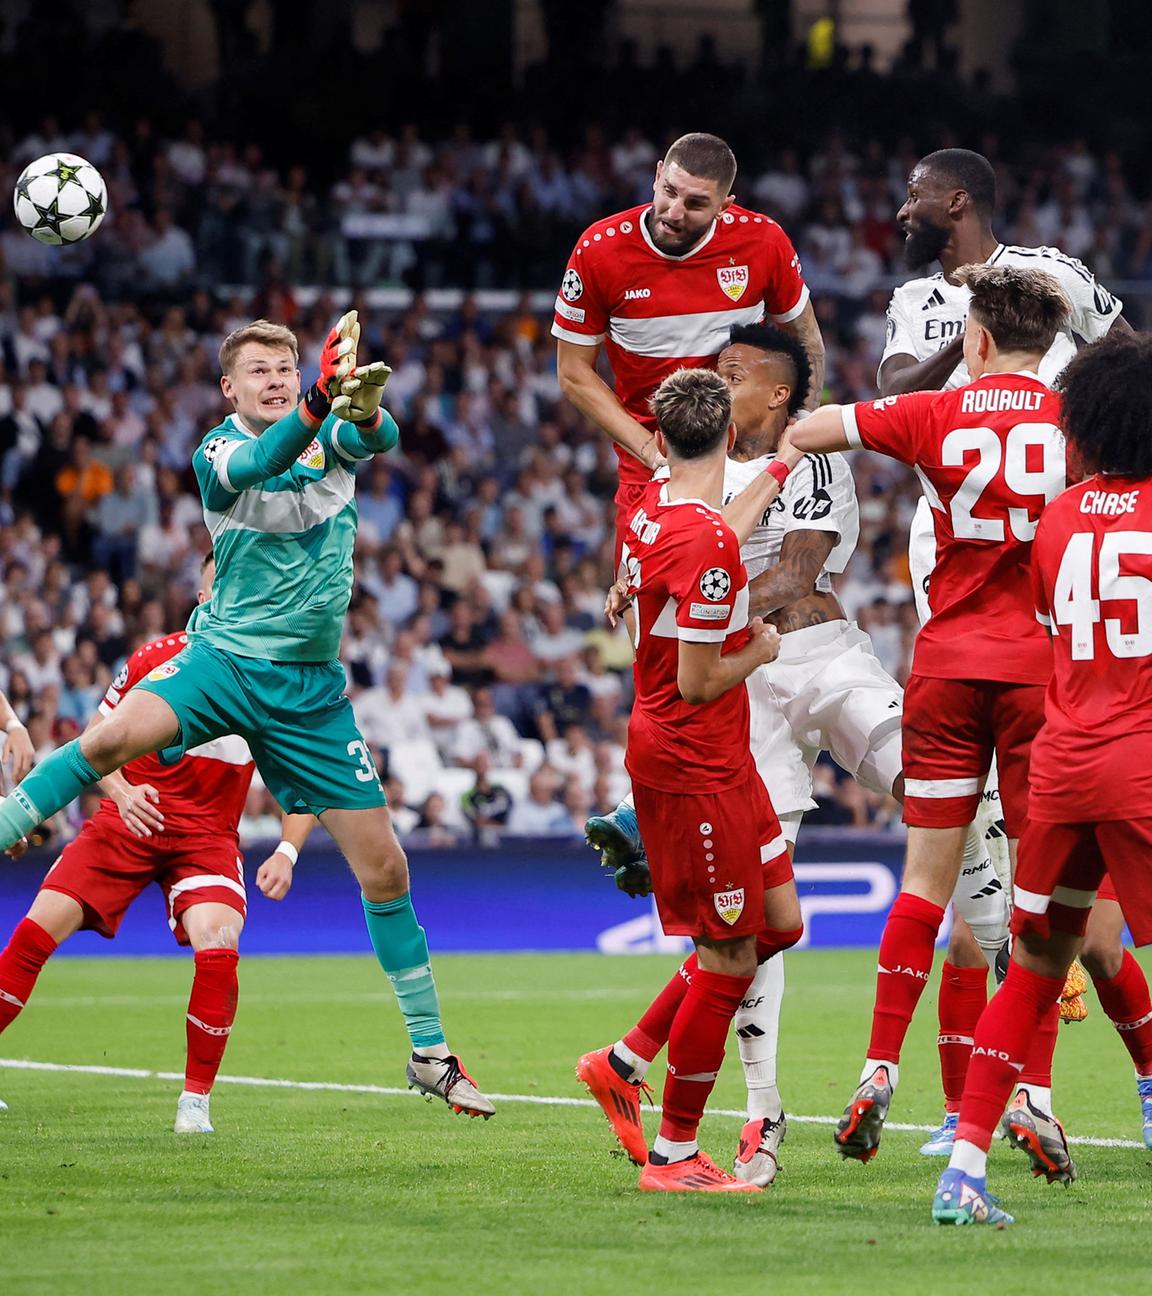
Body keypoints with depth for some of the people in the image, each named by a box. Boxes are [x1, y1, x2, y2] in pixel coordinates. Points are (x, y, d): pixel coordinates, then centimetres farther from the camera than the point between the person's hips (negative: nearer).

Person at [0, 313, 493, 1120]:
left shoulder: (334, 440, 5)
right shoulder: (218, 453, -4)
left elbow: (377, 438, -19)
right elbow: (259, 463, -28)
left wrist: (365, 406, -45)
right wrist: (321, 400, -47)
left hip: (311, 688, 2)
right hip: (224, 658, -2)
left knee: (384, 867, 2)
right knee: (116, 736, -34)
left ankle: (430, 1053, 14)